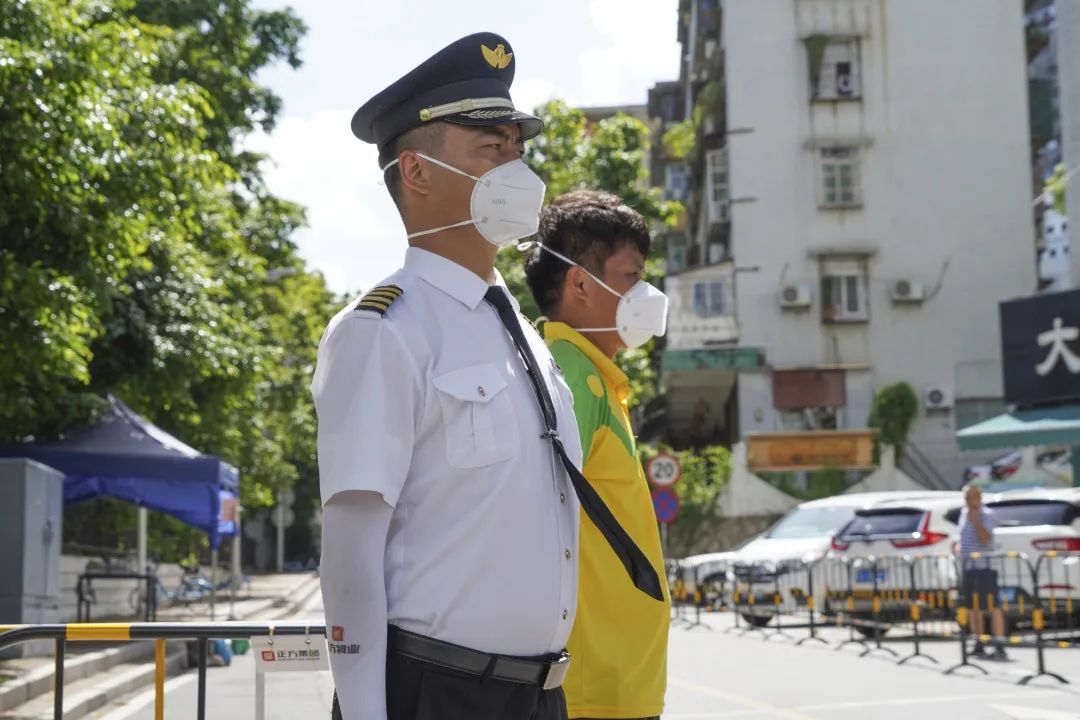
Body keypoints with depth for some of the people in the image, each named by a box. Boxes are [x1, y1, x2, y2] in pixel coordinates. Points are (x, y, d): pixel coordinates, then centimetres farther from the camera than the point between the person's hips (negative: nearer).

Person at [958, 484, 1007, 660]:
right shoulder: (964, 513, 14)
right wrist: (958, 548, 9)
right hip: (967, 566, 8)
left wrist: (975, 520, -24)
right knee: (973, 607, 12)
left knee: (993, 606, -9)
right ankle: (979, 646, 19)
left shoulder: (987, 514, -8)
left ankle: (1000, 648, -12)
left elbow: (985, 538, -19)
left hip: (984, 566, -8)